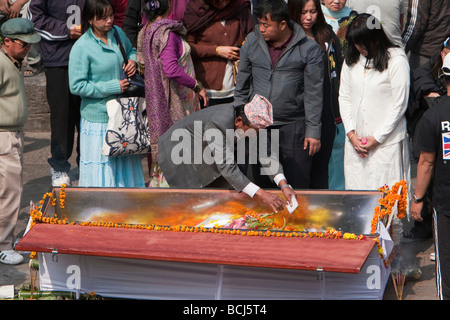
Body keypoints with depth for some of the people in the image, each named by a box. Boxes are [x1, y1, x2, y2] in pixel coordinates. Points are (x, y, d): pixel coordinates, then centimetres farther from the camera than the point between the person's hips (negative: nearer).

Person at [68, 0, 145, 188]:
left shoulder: (118, 33, 3)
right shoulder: (81, 48, -16)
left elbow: (131, 50, 24)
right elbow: (76, 86, -18)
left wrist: (132, 60, -1)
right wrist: (113, 87, -18)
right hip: (98, 117, -6)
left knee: (126, 162, 15)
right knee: (101, 165, 2)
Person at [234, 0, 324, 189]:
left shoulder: (309, 49, -6)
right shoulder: (252, 42, 3)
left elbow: (314, 94, -3)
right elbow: (242, 87, 12)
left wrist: (313, 131, -5)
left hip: (293, 127, -3)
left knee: (298, 183, 0)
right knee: (259, 182, 10)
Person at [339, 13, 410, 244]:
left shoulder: (396, 60, -10)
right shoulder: (352, 60, 9)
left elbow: (399, 104, -9)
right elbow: (344, 97, 12)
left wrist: (376, 138, -9)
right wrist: (351, 133, 1)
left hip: (386, 141, -5)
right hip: (356, 140, 5)